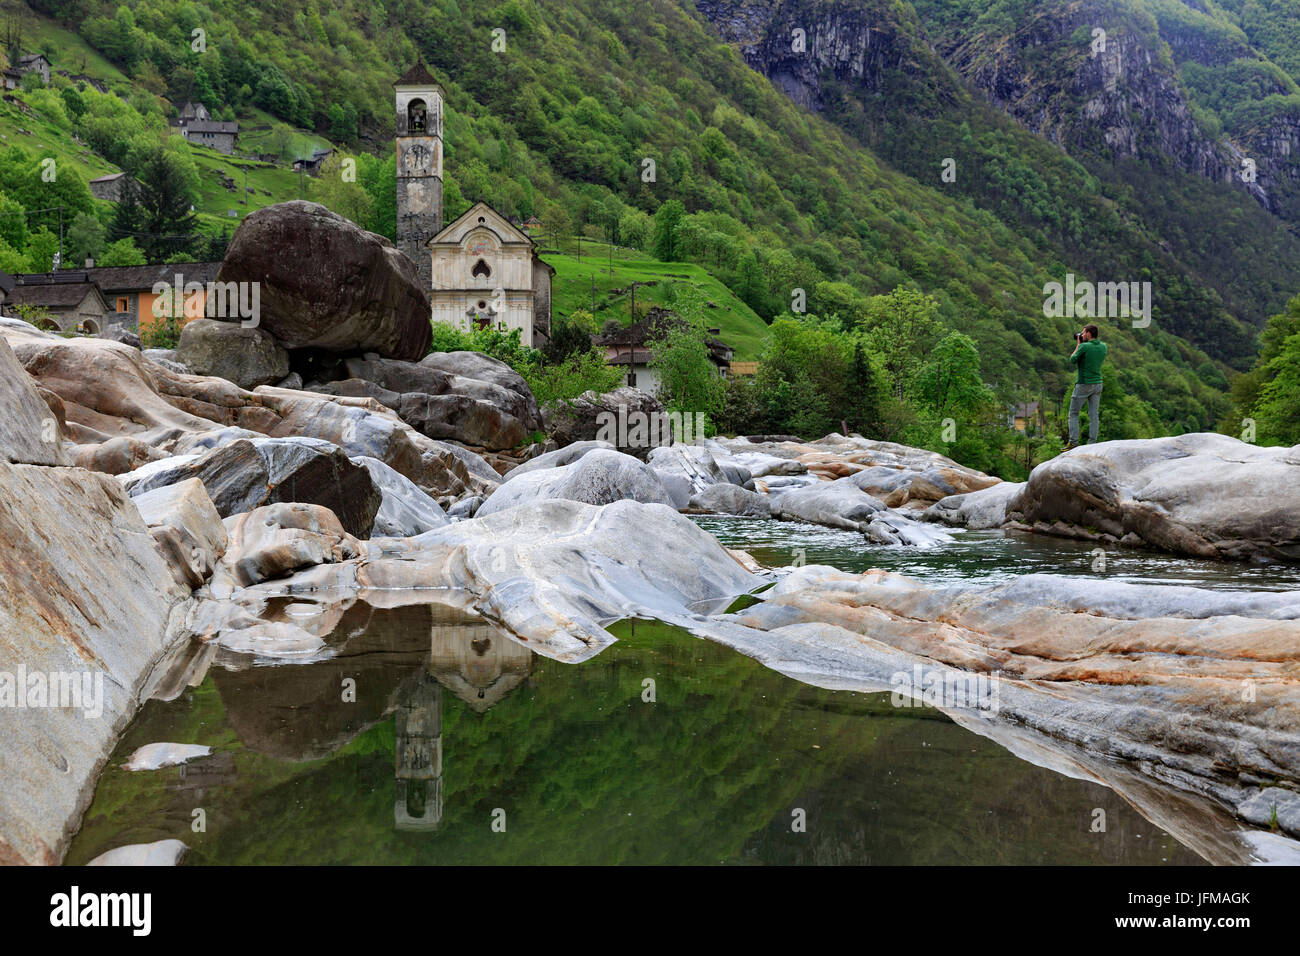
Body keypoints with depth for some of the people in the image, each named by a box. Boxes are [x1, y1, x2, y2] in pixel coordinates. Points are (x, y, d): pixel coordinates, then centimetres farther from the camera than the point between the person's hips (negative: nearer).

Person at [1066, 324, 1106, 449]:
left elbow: (1072, 360, -4)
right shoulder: (1103, 346, 4)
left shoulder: (1084, 347, -15)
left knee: (1073, 414, 4)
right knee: (1093, 415, 6)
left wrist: (1078, 345, 5)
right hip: (1098, 384, 6)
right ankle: (1092, 443, 4)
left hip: (1084, 384, -6)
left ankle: (1073, 442, -2)